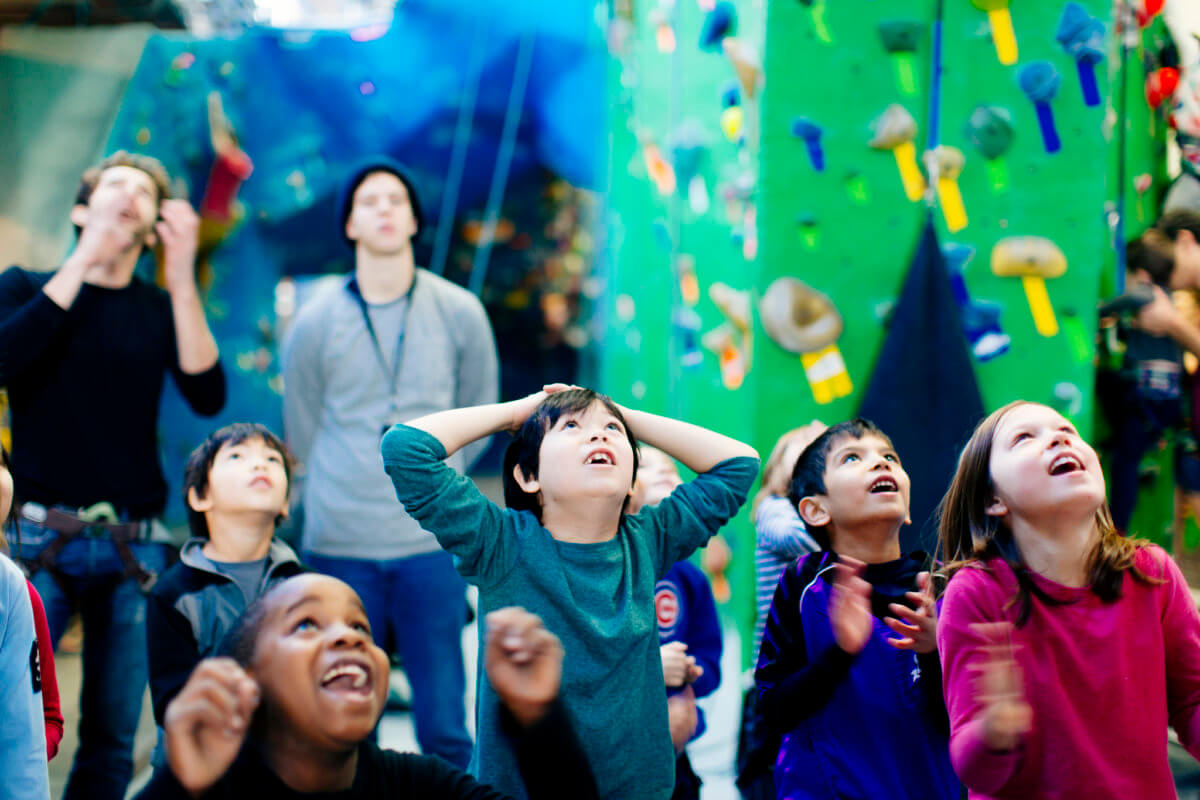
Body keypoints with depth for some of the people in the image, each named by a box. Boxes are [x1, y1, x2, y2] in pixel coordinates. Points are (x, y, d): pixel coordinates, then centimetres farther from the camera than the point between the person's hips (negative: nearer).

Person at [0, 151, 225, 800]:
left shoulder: (163, 309, 11)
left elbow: (207, 397, -5)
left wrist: (183, 280, -12)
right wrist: (84, 261, -11)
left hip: (132, 545, 2)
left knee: (112, 739, 3)